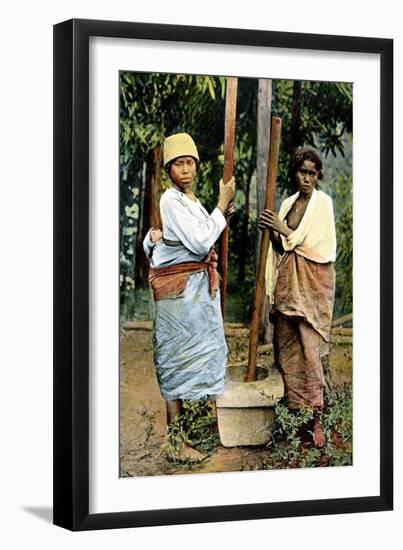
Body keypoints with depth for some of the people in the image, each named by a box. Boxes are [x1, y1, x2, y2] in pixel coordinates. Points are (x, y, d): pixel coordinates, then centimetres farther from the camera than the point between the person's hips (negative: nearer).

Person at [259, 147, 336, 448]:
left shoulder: (323, 202, -3)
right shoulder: (288, 203, 13)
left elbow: (315, 244, -13)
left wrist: (284, 230, -15)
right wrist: (272, 234, -1)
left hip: (313, 280, -6)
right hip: (288, 279, 6)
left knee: (310, 347, -11)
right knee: (286, 345, 5)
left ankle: (316, 417, -9)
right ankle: (295, 411, 13)